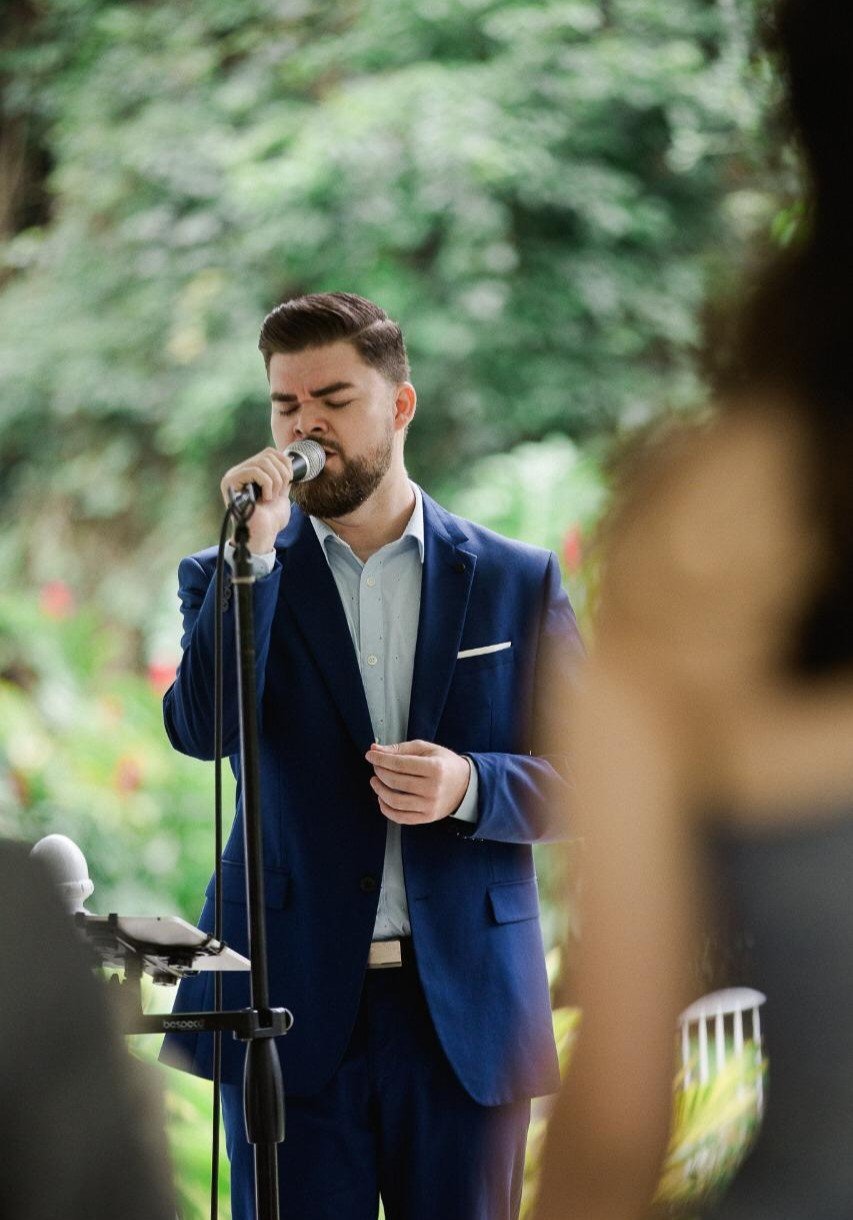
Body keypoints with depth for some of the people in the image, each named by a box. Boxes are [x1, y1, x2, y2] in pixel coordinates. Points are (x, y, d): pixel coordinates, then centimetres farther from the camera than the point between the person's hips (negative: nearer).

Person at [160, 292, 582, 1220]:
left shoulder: (518, 582, 8)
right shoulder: (231, 577, 7)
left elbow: (585, 782, 7)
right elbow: (200, 730, -10)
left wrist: (470, 787, -13)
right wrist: (253, 550, -16)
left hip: (465, 1010, 1)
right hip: (295, 1004, 0)